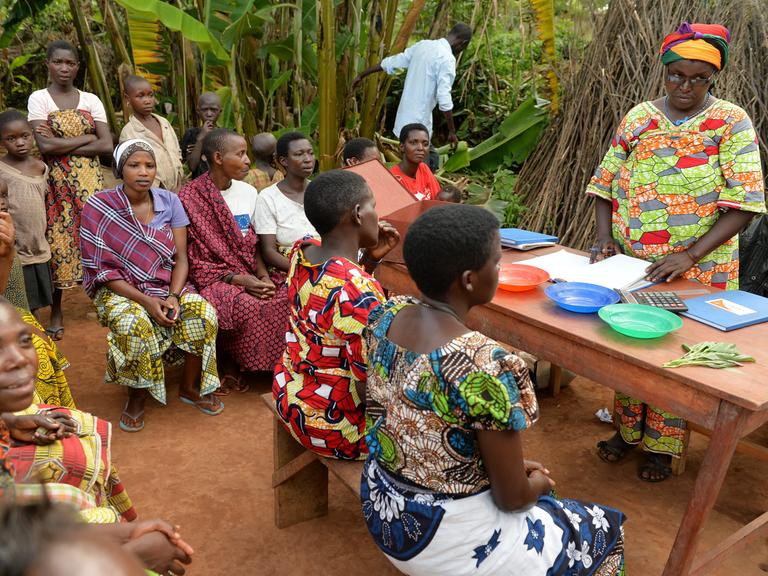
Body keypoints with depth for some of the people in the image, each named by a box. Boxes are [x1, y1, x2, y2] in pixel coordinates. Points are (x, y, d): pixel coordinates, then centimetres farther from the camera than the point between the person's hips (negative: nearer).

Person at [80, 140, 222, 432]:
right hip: (120, 289, -3)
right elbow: (101, 270, -12)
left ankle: (189, 387, -1)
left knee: (204, 313, -25)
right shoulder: (98, 208, -11)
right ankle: (137, 396, -7)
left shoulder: (169, 201, -2)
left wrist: (174, 296, -19)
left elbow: (180, 257, -1)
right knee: (133, 326, -35)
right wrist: (147, 301, -22)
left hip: (167, 286, 3)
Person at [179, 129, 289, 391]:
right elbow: (193, 258, -11)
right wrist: (238, 279, -20)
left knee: (286, 299, -21)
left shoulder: (248, 192, 8)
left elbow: (253, 244, 12)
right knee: (249, 307, -32)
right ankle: (232, 364, -7)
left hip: (250, 274, 5)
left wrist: (263, 275, -7)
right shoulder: (191, 198, -10)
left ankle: (275, 364, -3)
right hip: (212, 279, -5)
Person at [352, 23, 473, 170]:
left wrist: (361, 75, 25)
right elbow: (444, 100, -20)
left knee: (431, 158, 18)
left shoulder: (422, 45, 9)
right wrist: (452, 131, -12)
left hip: (404, 119, 8)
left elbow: (389, 63, 16)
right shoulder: (447, 59, -14)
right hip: (419, 124, -8)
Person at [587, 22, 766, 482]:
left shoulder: (731, 123, -6)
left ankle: (662, 446, 24)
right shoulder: (639, 117, 4)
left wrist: (689, 256, -22)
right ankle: (627, 430, 32)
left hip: (696, 270, -3)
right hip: (629, 266, 3)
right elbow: (605, 183, 6)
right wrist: (605, 238, -9)